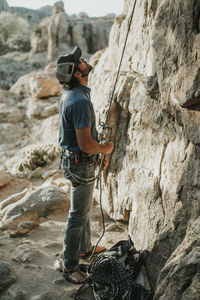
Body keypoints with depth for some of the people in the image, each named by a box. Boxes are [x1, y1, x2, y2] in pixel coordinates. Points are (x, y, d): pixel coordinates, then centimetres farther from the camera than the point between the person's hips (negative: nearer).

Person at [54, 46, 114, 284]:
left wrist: (98, 154, 20)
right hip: (80, 164, -10)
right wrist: (105, 149, -9)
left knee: (83, 209, 25)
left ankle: (85, 247, 44)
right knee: (78, 215, 2)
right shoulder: (80, 101, -27)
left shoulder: (69, 95, 6)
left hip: (72, 158, 10)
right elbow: (85, 144, -29)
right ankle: (70, 266, 15)